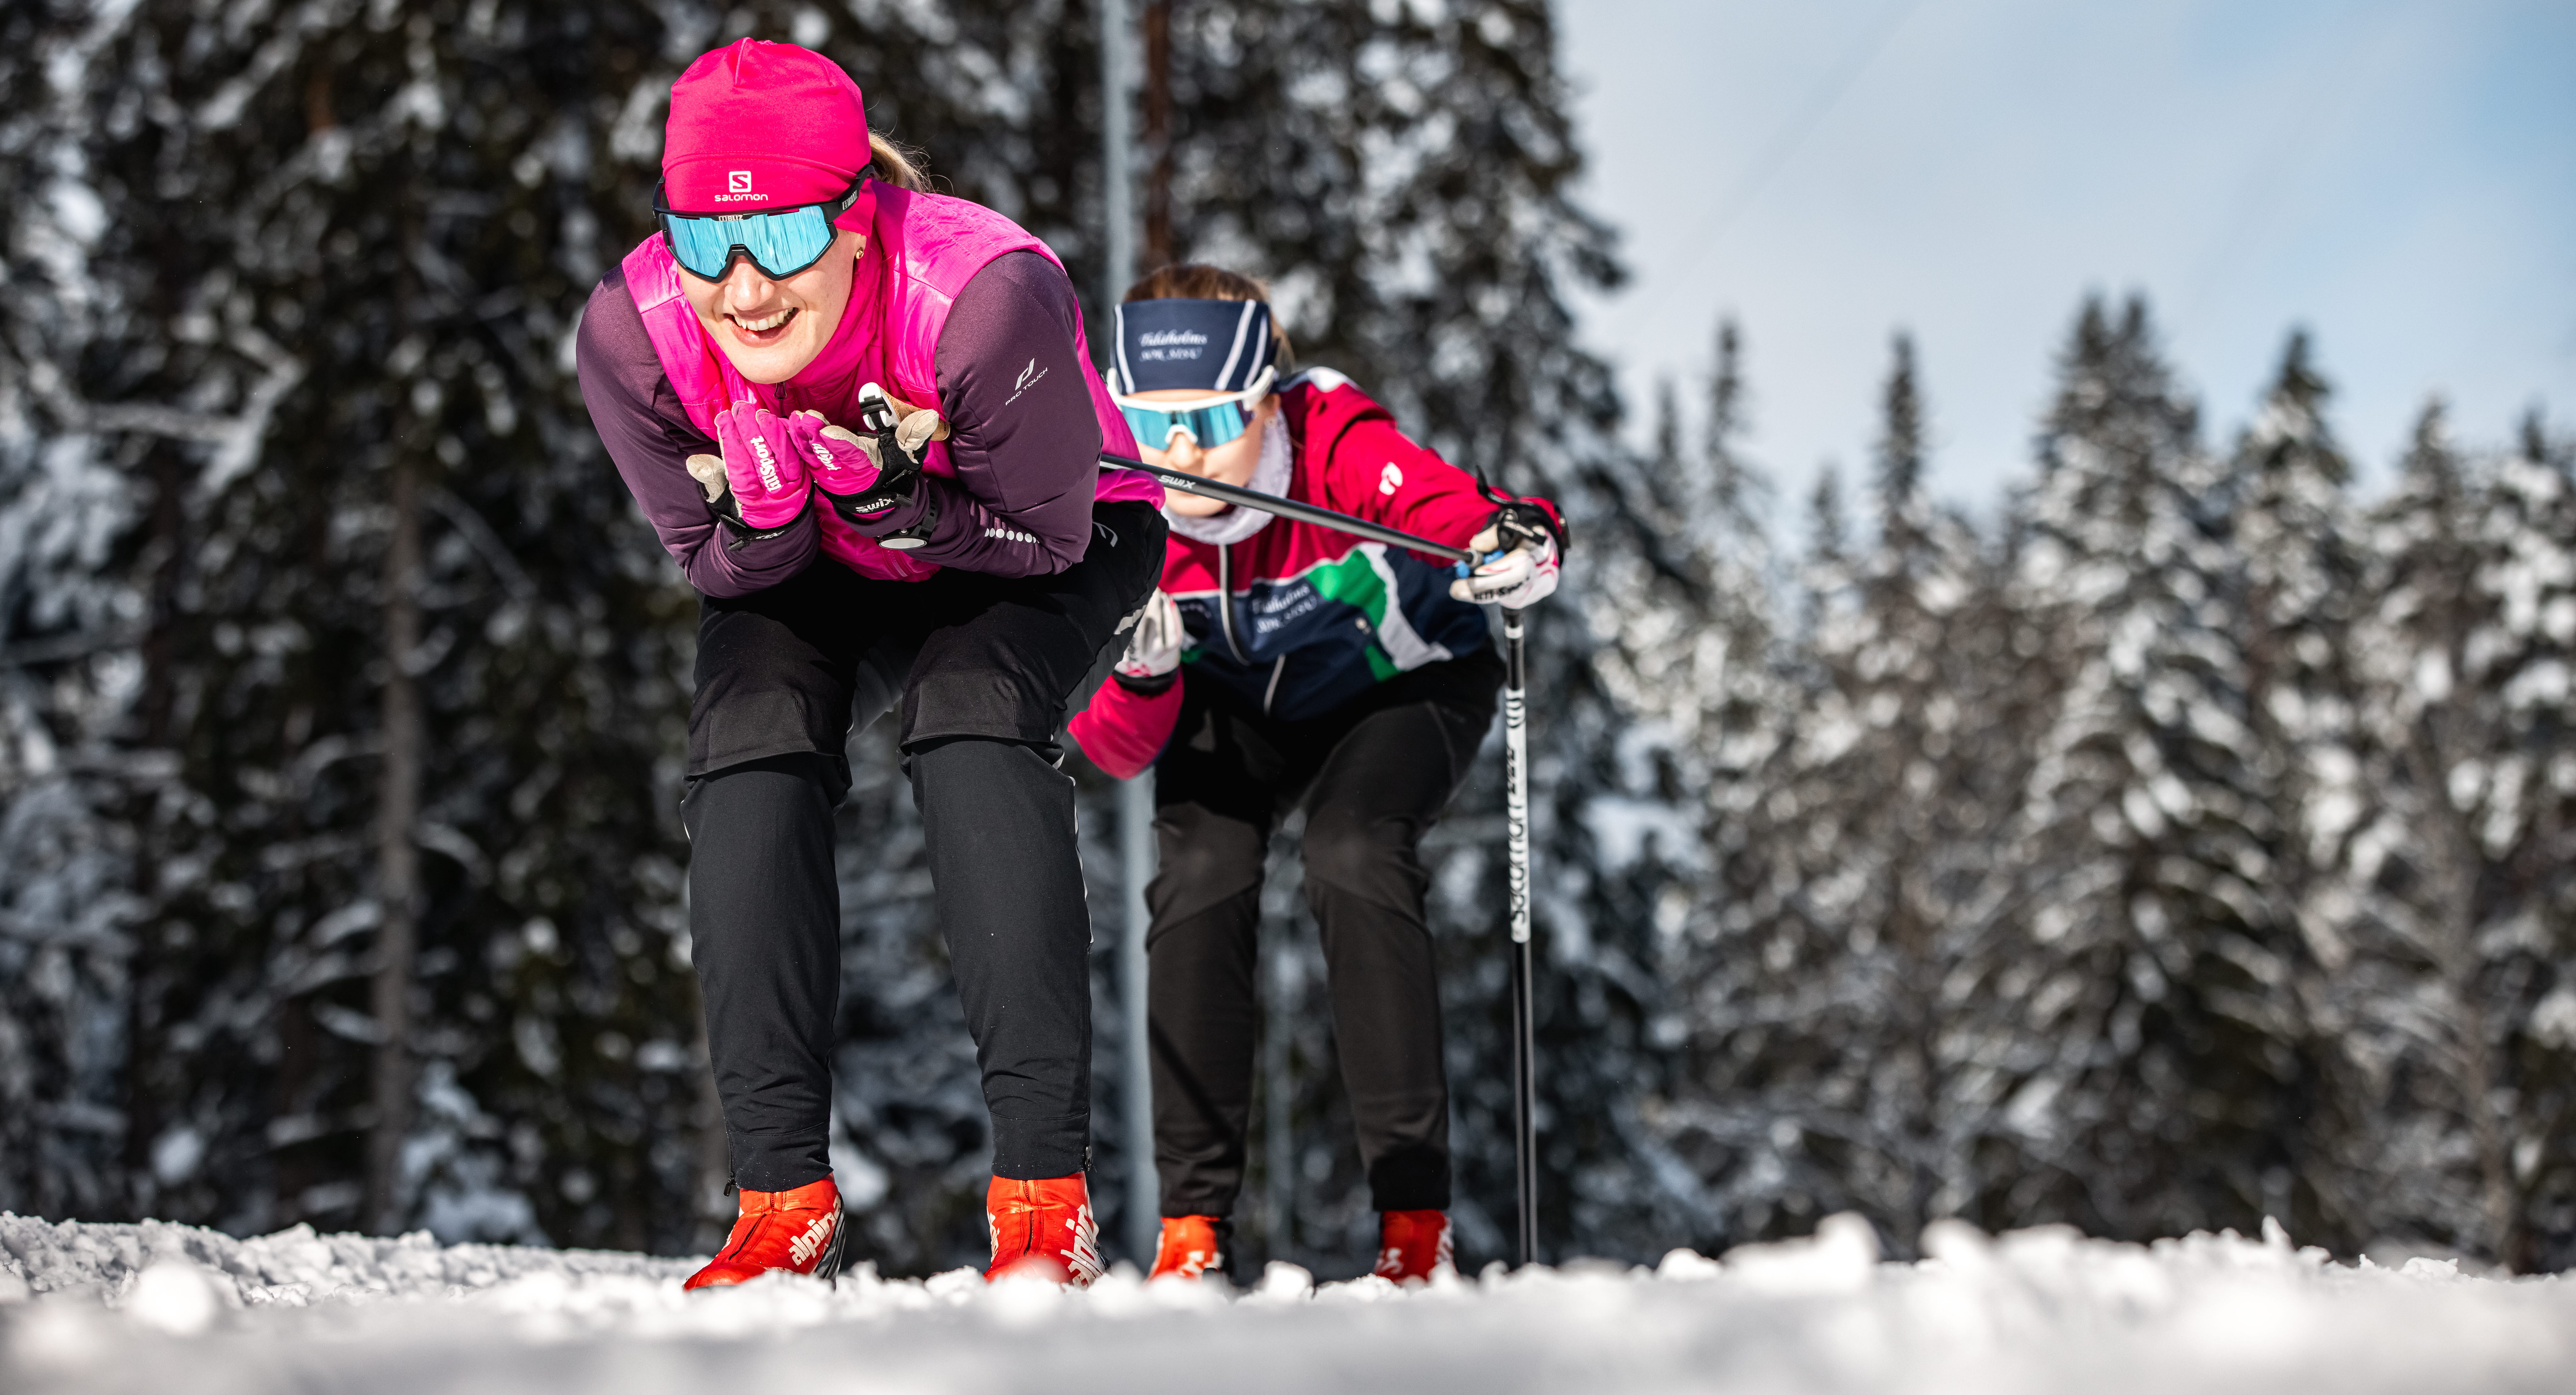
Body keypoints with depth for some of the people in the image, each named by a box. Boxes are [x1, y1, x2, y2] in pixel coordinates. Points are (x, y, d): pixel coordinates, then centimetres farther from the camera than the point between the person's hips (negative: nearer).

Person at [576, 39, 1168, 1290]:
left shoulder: (984, 295, -39)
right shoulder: (633, 333, -28)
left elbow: (1048, 534, -24)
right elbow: (713, 566, -14)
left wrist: (901, 501, -42)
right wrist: (763, 513, -37)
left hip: (1041, 542, -3)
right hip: (802, 570, 3)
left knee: (969, 718, -31)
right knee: (749, 745, -23)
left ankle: (1045, 1198, -31)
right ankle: (784, 1198, -16)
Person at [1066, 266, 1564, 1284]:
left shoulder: (1338, 447, -35)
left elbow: (1454, 509, -49)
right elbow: (1114, 749, -23)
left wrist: (1516, 543, -72)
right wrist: (1140, 676, -45)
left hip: (1399, 682, -3)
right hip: (1235, 703, 3)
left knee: (1352, 862, -28)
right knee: (1200, 876, -22)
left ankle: (1414, 1209, -21)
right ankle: (1192, 1220, -10)